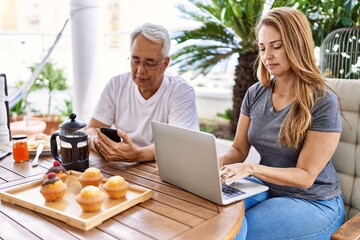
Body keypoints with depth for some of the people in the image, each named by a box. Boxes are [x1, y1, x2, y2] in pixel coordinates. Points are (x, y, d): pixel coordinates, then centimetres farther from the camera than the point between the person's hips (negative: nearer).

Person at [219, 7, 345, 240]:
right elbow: (239, 150, 4)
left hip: (314, 203, -4)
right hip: (265, 188, 5)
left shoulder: (323, 102, -17)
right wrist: (217, 162, -18)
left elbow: (306, 176, -17)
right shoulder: (255, 94, 0)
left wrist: (252, 169, -31)